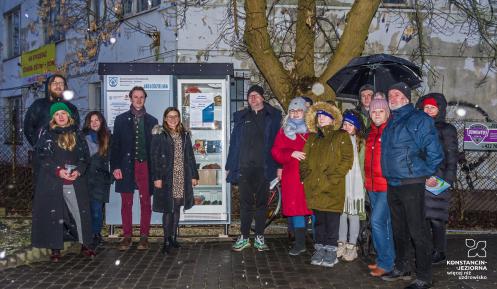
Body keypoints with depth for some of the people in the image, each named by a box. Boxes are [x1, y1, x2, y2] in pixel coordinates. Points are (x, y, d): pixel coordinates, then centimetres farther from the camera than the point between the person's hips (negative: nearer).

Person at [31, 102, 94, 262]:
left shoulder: (77, 134, 10)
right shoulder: (47, 135, 4)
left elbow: (85, 155, 7)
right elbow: (42, 157, -5)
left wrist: (79, 170, -9)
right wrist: (58, 171, -17)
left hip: (75, 181, 1)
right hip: (52, 181, -1)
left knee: (81, 212, 0)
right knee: (53, 214, 2)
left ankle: (85, 244, 13)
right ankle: (55, 248, 13)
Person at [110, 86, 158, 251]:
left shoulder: (152, 121, 9)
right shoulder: (121, 119, 8)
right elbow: (115, 145, 5)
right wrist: (115, 167, -5)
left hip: (145, 166, 0)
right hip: (126, 167, 0)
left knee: (145, 203, 3)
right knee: (126, 203, 3)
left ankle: (144, 237, 11)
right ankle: (127, 236, 12)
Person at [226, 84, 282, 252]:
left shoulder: (273, 116, 5)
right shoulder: (241, 117, 12)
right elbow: (234, 142, 11)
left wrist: (279, 165, -7)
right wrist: (230, 166, 7)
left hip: (263, 167, -1)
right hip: (244, 167, 2)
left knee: (261, 202, 6)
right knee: (245, 203, 5)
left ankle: (259, 238, 15)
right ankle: (244, 238, 14)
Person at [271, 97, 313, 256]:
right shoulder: (284, 131, 12)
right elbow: (276, 152, 5)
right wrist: (292, 154, -10)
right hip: (291, 176, 2)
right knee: (295, 207, 3)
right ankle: (300, 243, 13)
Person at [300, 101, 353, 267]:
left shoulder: (341, 136, 5)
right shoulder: (312, 138, 20)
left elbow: (347, 160, -4)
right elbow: (304, 159, 18)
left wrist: (332, 178, -12)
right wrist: (306, 176, 1)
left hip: (333, 188, -4)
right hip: (314, 187, 4)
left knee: (332, 220, -2)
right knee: (319, 220, 9)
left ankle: (331, 252, 7)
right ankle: (319, 249, 18)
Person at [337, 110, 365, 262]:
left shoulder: (361, 142, 0)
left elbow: (362, 164, -1)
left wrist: (362, 183, -5)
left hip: (354, 183, -3)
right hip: (340, 183, 3)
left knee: (353, 214, 1)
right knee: (341, 213, 7)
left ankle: (352, 246, 10)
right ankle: (342, 244, 19)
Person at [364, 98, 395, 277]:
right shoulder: (371, 133, 13)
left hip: (387, 185, -7)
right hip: (372, 186, 8)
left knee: (377, 221, -11)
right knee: (383, 223, 14)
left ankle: (386, 262, 2)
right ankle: (384, 259, 24)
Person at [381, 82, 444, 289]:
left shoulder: (419, 119, -9)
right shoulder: (391, 122, 14)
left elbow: (433, 151, -13)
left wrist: (425, 173, -5)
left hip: (411, 185, -8)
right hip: (392, 184, 8)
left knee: (417, 231, -2)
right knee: (399, 230, 18)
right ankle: (401, 268, 32)